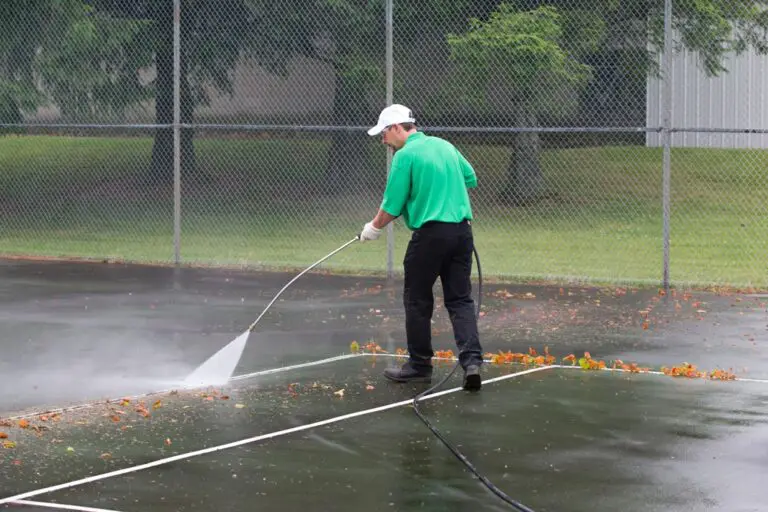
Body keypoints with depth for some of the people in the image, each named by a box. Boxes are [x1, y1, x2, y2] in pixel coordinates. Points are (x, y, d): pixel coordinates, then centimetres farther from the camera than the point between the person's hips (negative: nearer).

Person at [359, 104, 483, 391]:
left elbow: (391, 207, -8)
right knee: (460, 300, 7)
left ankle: (419, 366, 18)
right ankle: (472, 360, -8)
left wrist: (374, 228, 8)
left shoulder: (405, 155, -9)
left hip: (430, 234, -6)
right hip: (462, 231, 6)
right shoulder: (445, 146, 12)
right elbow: (471, 180, 23)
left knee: (418, 302, 9)